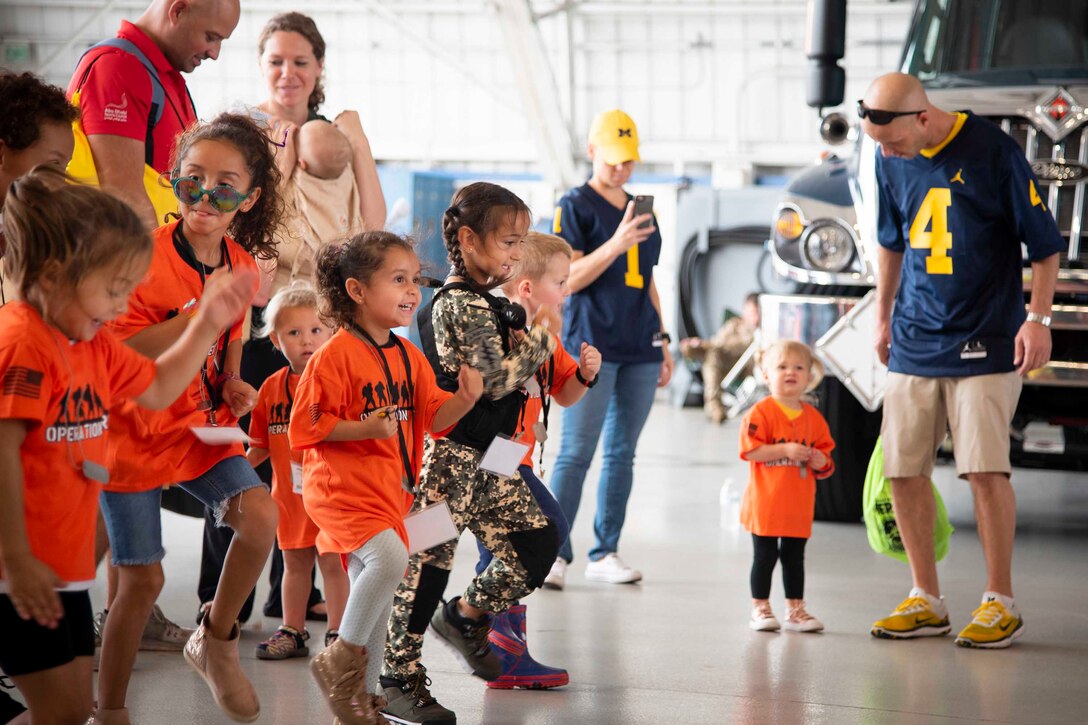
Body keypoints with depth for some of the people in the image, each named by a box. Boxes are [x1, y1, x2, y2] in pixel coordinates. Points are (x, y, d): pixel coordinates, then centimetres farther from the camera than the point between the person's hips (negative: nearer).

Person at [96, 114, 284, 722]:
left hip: (202, 427, 5)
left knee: (260, 516, -18)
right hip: (135, 434, -5)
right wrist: (200, 316, -32)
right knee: (144, 579, -1)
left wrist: (233, 384, -2)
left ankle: (215, 641, 6)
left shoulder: (242, 265, -1)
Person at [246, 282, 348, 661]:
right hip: (289, 491, 5)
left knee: (332, 559, 0)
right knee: (294, 560, 16)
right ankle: (292, 632, 27)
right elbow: (262, 443, 11)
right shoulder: (272, 387, 5)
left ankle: (337, 633, 10)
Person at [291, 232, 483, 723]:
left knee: (373, 597, 13)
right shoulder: (336, 355, -14)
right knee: (390, 557, -28)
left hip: (387, 493, 8)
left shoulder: (409, 357, 10)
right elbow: (306, 428, -15)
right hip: (341, 488, -8)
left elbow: (434, 417, 11)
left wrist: (465, 399, -9)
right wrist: (367, 428, -25)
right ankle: (340, 660, -11)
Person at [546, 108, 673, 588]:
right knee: (576, 453, -8)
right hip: (592, 346, -6)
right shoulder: (575, 206, -1)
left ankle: (605, 554, 10)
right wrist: (616, 243, -20)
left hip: (639, 350, 6)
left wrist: (662, 340, 19)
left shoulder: (641, 211, 18)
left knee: (622, 454, 6)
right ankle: (555, 553, -5)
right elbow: (567, 280, -10)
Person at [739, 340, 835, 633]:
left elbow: (824, 455, 15)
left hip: (800, 505, 5)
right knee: (765, 556, 2)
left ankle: (795, 609, 20)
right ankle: (760, 609, 12)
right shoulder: (761, 412, -9)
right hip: (766, 502, -5)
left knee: (795, 558, 12)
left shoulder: (813, 417, 8)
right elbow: (750, 450, -17)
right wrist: (785, 449, -22)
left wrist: (821, 462, -8)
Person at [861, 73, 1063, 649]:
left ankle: (1000, 602, 4)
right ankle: (926, 600, 16)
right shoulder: (891, 162, 4)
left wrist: (1038, 318, -12)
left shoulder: (993, 151, -11)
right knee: (903, 469, 3)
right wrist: (883, 315, 24)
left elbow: (1044, 243, -6)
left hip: (984, 342, -5)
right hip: (914, 343, 5)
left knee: (984, 468, -10)